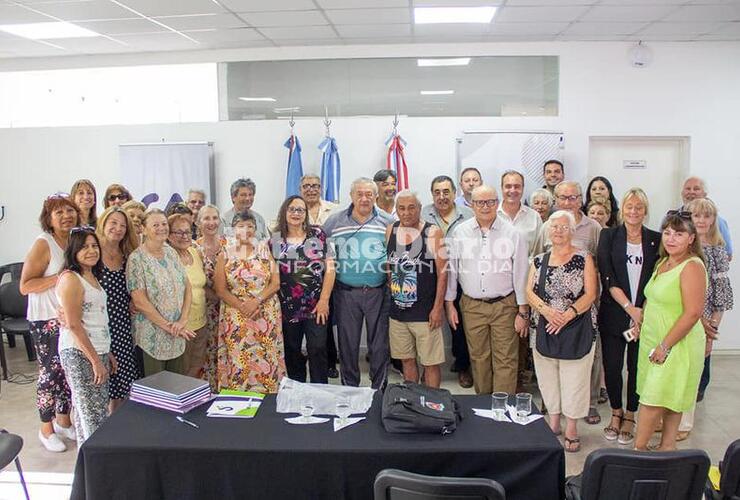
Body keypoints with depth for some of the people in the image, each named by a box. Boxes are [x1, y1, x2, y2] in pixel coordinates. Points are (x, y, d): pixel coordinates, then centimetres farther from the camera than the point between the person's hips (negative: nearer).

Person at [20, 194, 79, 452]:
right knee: (50, 372, 3)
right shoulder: (43, 244, -14)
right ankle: (46, 429, 21)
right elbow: (25, 286, -18)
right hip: (46, 321, -6)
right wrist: (60, 277, -25)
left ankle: (63, 421, 32)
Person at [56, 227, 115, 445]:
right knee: (93, 417, -5)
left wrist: (107, 353, 17)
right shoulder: (70, 278, -13)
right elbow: (73, 325, -17)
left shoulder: (92, 276, 13)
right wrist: (95, 360, -17)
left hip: (97, 352, 9)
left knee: (98, 411, 13)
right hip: (79, 354, -9)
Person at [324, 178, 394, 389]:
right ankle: (349, 388, 26)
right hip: (345, 292, 1)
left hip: (379, 292, 0)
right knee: (347, 343, 10)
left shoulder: (388, 222, 2)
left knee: (379, 343, 7)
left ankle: (379, 388, 23)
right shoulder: (334, 221, 3)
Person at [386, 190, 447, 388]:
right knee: (407, 359, 16)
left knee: (431, 362, 2)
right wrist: (391, 295, 10)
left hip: (426, 312, -4)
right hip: (397, 311, 4)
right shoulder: (390, 231, 4)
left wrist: (438, 307, -11)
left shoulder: (433, 233, -8)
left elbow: (442, 272, -8)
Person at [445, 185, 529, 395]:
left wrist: (523, 311, -2)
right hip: (472, 305, 2)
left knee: (505, 360, 0)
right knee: (478, 358, 11)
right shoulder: (460, 232, 2)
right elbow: (451, 269, 7)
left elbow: (520, 273, -1)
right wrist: (449, 304, 5)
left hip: (504, 306, -2)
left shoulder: (512, 234, -3)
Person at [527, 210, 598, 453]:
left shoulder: (584, 258, -2)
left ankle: (571, 429, 16)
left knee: (573, 378, 2)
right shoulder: (539, 260, 8)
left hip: (576, 329, -3)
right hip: (545, 329, 3)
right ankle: (553, 423, 28)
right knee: (548, 376, 11)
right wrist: (546, 310, -17)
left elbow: (590, 294, -9)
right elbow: (530, 291, 1)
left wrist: (567, 315, -20)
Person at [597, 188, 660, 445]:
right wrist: (629, 308, -13)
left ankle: (630, 416, 24)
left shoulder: (656, 240, 4)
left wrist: (643, 311, -9)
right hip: (614, 314, 0)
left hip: (645, 315, 1)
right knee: (611, 366, 3)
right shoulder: (608, 236, 1)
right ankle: (616, 412, 25)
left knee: (637, 367, 7)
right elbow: (607, 278, -6)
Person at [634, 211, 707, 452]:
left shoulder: (692, 266, -17)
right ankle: (667, 446, 25)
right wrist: (640, 321, 8)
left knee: (653, 401, -3)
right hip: (654, 341, 8)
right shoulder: (663, 263, 10)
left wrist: (665, 346, -18)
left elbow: (693, 313, -21)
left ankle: (638, 450, 8)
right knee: (668, 400, 15)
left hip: (678, 344, -8)